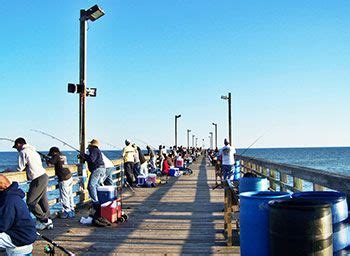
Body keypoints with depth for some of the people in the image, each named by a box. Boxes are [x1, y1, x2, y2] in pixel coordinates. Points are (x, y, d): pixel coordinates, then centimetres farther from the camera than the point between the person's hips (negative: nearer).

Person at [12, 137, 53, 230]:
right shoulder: (33, 151, 19)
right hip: (44, 176, 9)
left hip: (38, 179, -9)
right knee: (42, 201, 13)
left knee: (30, 202, 0)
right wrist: (26, 168, 15)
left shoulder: (23, 152, -7)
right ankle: (49, 222, 16)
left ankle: (45, 220, 4)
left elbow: (20, 169, -4)